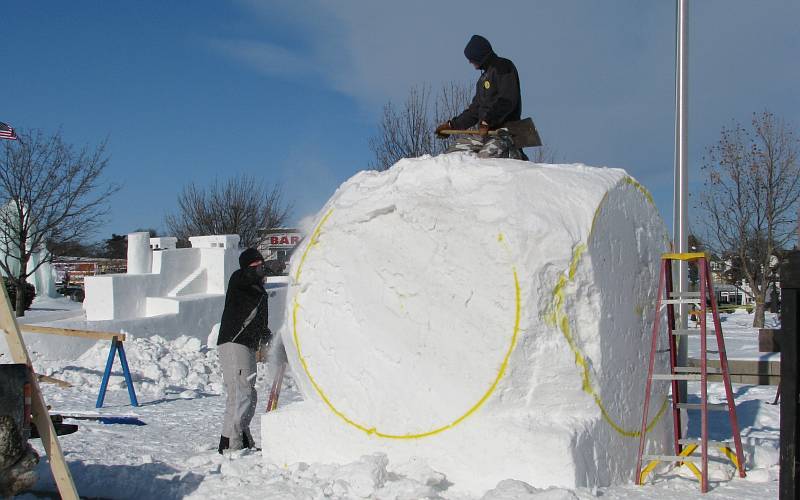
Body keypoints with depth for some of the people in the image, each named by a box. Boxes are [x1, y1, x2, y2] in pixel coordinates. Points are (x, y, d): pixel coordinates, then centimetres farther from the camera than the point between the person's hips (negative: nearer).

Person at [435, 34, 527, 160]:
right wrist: (452, 125, 25)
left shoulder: (503, 67, -3)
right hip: (486, 132, 10)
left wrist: (487, 121, -22)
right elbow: (475, 109, 29)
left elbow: (506, 101, -17)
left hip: (503, 132, -10)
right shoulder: (484, 77, 25)